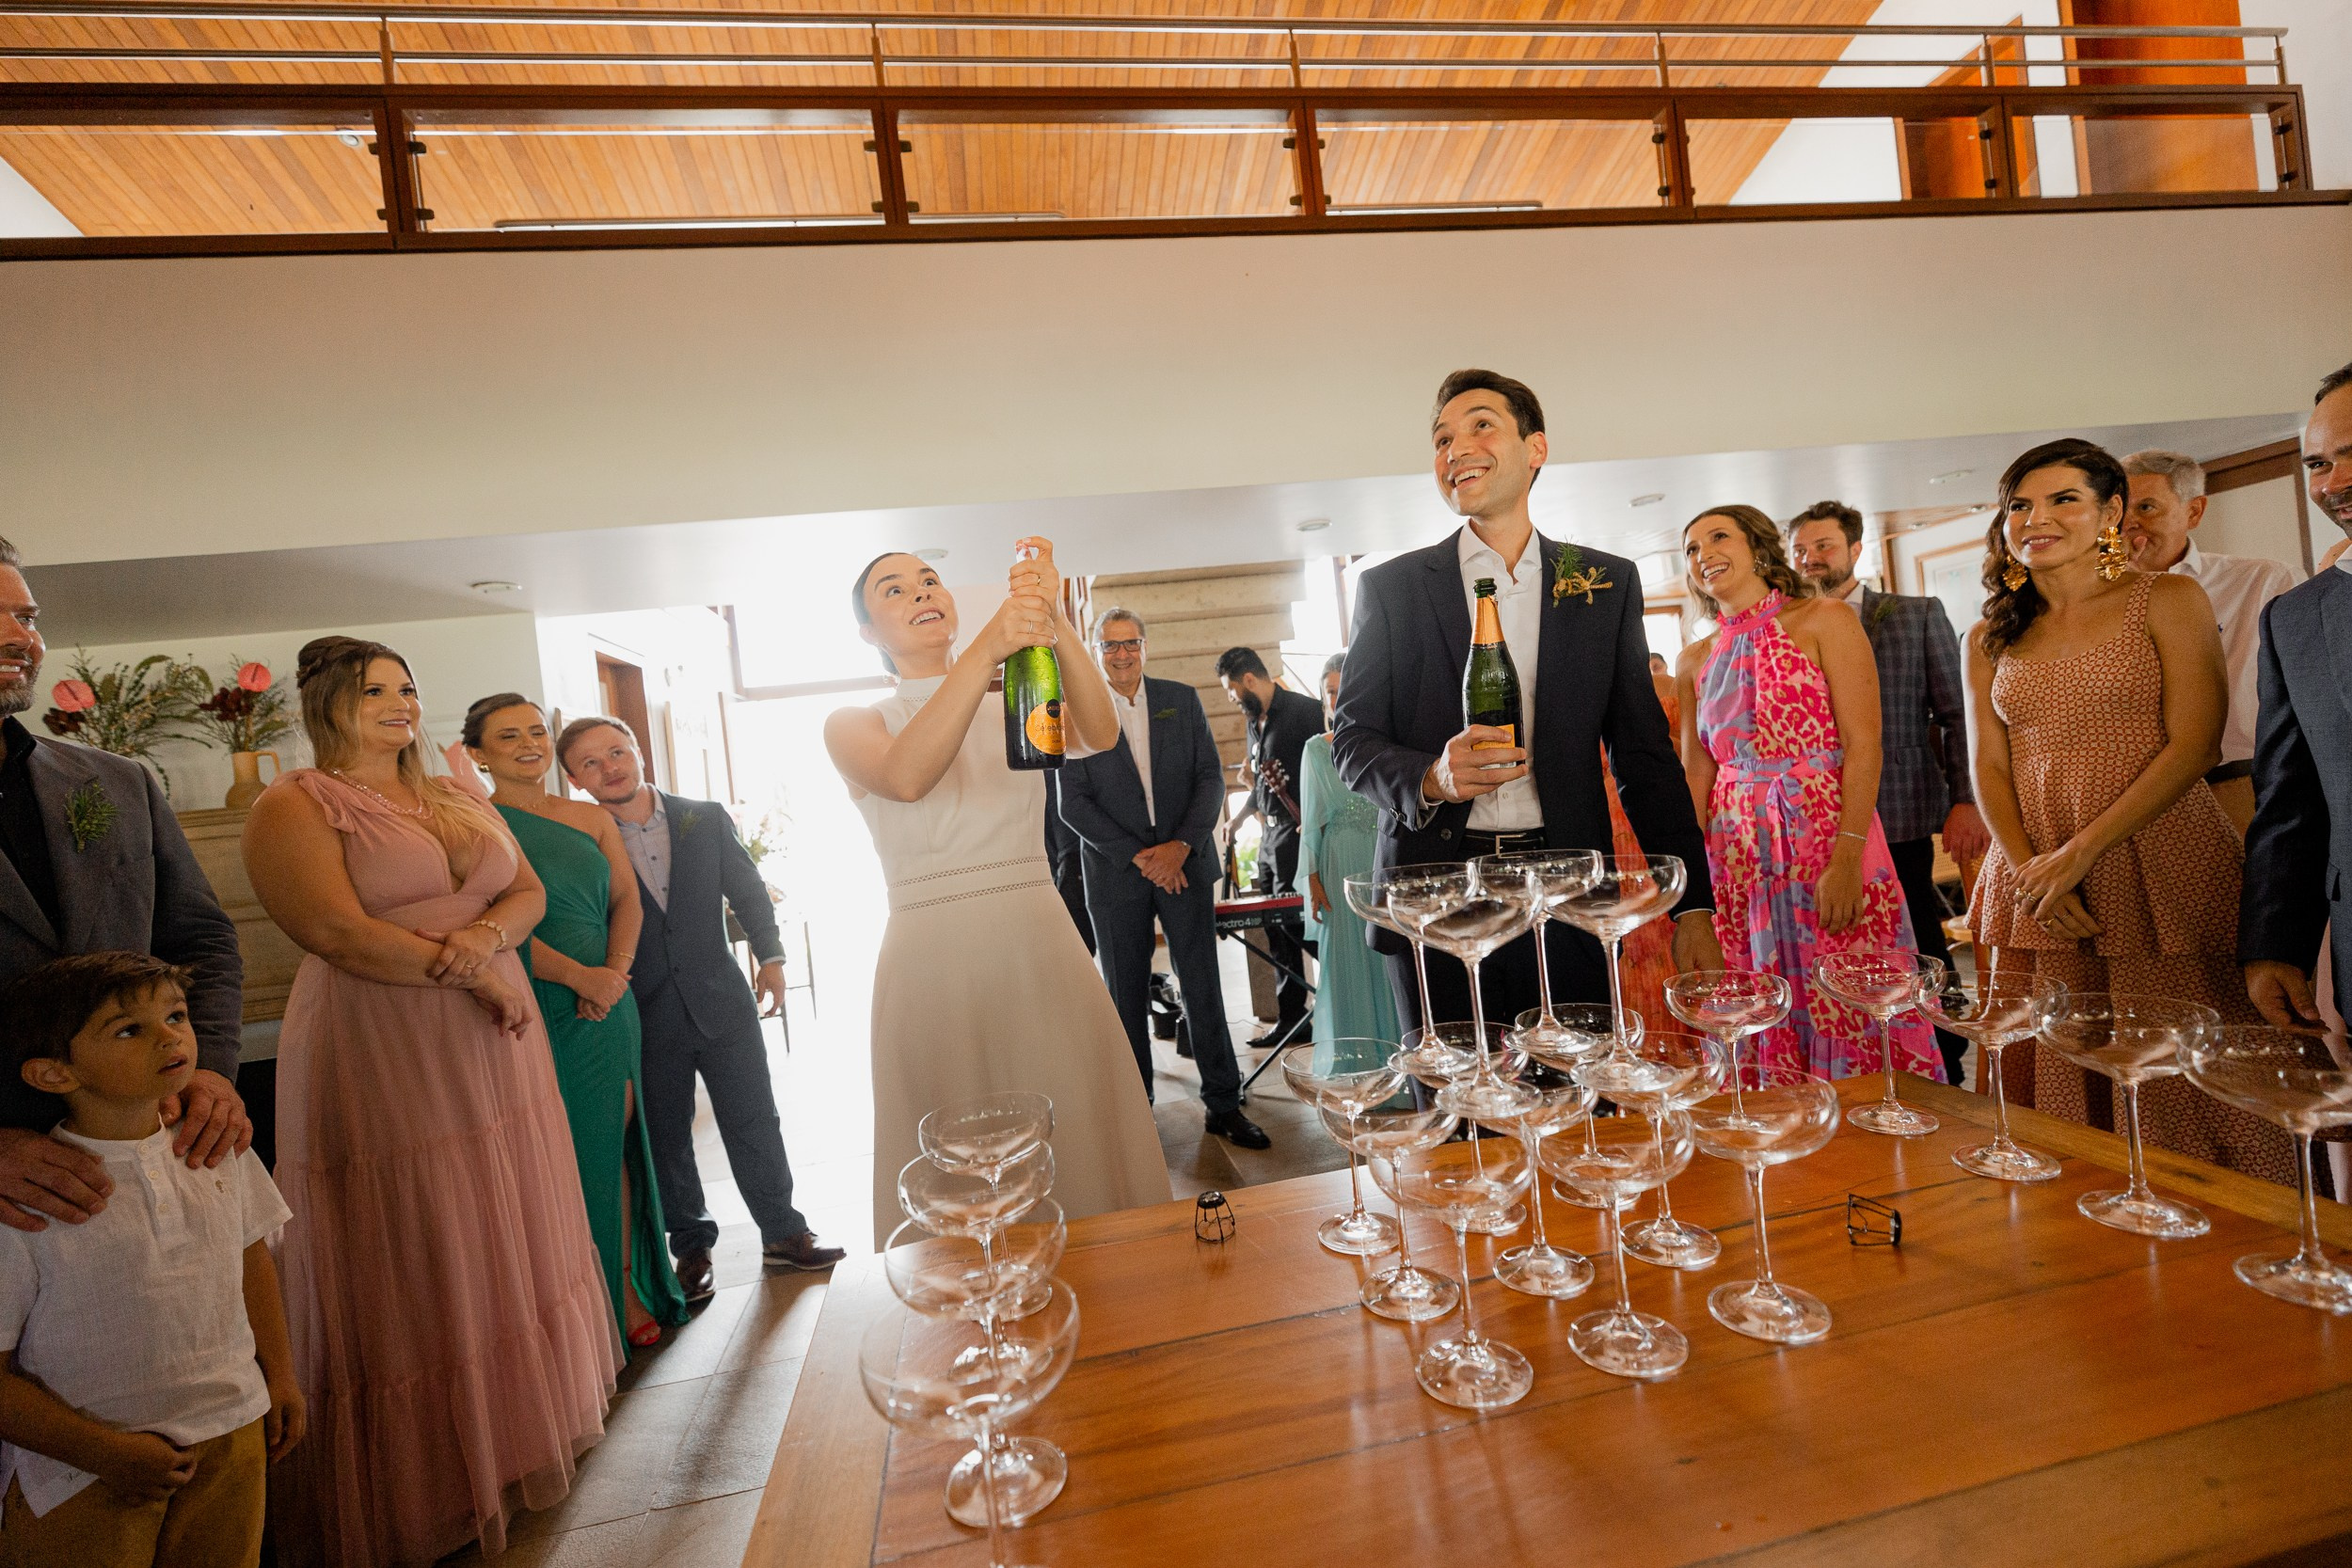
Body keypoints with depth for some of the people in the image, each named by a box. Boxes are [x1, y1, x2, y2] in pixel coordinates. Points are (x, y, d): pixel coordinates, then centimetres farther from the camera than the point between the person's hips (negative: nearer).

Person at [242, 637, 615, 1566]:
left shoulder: (460, 802, 15)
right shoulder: (294, 806, -4)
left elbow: (531, 893, 9)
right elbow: (338, 932, -16)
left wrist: (486, 934, -12)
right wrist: (468, 972, -13)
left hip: (495, 1050, 6)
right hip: (382, 1062, -6)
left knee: (508, 1248, 14)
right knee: (414, 1272, 3)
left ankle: (518, 1432, 31)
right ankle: (431, 1488, 20)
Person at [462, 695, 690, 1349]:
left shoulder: (593, 820, 11)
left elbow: (627, 902, 9)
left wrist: (614, 973, -7)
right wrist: (576, 975, -16)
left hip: (606, 1006, 4)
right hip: (530, 1010, -4)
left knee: (613, 1148, 10)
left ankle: (625, 1291, 23)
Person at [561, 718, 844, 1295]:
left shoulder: (706, 818, 1)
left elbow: (748, 889, 6)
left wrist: (771, 956, -2)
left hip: (721, 1001, 2)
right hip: (645, 1017, -1)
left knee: (755, 1122, 8)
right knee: (665, 1136, 11)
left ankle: (783, 1231, 24)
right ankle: (692, 1246, 29)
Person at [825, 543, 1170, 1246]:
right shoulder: (853, 726, 3)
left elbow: (1101, 736, -13)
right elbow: (906, 778, -21)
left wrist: (1054, 621, -26)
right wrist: (988, 647, -31)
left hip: (1041, 955, 2)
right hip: (934, 968, -1)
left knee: (1077, 1151, 7)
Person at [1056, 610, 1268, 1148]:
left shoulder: (1182, 700, 7)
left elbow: (1210, 778, 3)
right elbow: (1073, 803, -4)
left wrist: (1181, 845, -11)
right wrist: (1138, 855, -12)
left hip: (1185, 863, 1)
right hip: (1116, 872, -1)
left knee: (1203, 987, 4)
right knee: (1126, 995, 7)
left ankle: (1224, 1104, 17)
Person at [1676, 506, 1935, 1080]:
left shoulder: (1825, 620, -1)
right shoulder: (1696, 660, 11)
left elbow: (1863, 746, -9)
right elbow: (1695, 775, 10)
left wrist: (1846, 858, -18)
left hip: (1828, 836, -3)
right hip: (1737, 855, 4)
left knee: (1848, 1012, 1)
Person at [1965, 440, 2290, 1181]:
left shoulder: (2169, 601, 2)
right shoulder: (1989, 640, 12)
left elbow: (2193, 744, -7)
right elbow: (1990, 767, 7)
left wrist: (2079, 853, -16)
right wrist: (2029, 869, -9)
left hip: (2159, 874, -3)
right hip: (2035, 882, 3)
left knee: (2180, 1088, 1)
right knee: (2054, 1090, 8)